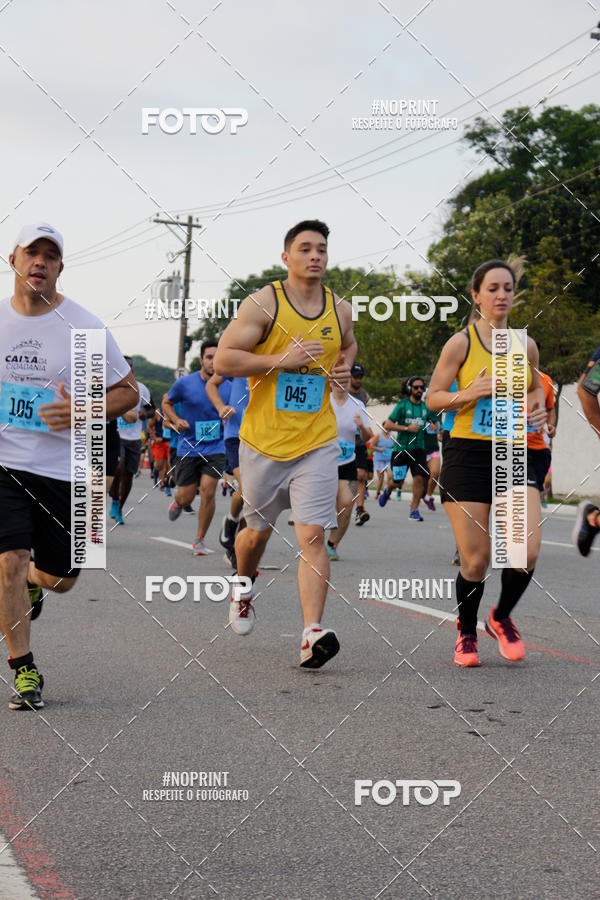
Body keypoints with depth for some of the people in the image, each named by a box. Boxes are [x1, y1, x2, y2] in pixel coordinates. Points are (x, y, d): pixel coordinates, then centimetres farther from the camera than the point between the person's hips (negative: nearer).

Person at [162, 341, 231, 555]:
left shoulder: (228, 387, 1)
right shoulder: (184, 383, -5)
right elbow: (166, 403, 11)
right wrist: (176, 420, -7)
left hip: (215, 448, 0)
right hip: (188, 447, 0)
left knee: (208, 491, -14)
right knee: (186, 497, 3)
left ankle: (200, 540, 2)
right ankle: (177, 502, 44)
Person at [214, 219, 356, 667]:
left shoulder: (340, 310, 6)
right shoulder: (263, 304, -7)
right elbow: (223, 361, -12)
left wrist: (344, 367, 7)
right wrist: (283, 359, -19)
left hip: (317, 444, 2)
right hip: (264, 441, -1)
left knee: (312, 535, -11)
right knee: (258, 530, 15)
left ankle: (313, 635, -17)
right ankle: (243, 587, 47)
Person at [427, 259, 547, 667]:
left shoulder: (526, 345, 8)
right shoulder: (461, 343, -3)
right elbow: (433, 398, 0)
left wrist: (539, 407, 3)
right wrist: (470, 393, -17)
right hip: (468, 454, -3)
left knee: (527, 552, -12)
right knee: (476, 560, -3)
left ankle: (502, 618, 18)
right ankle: (466, 633, 24)